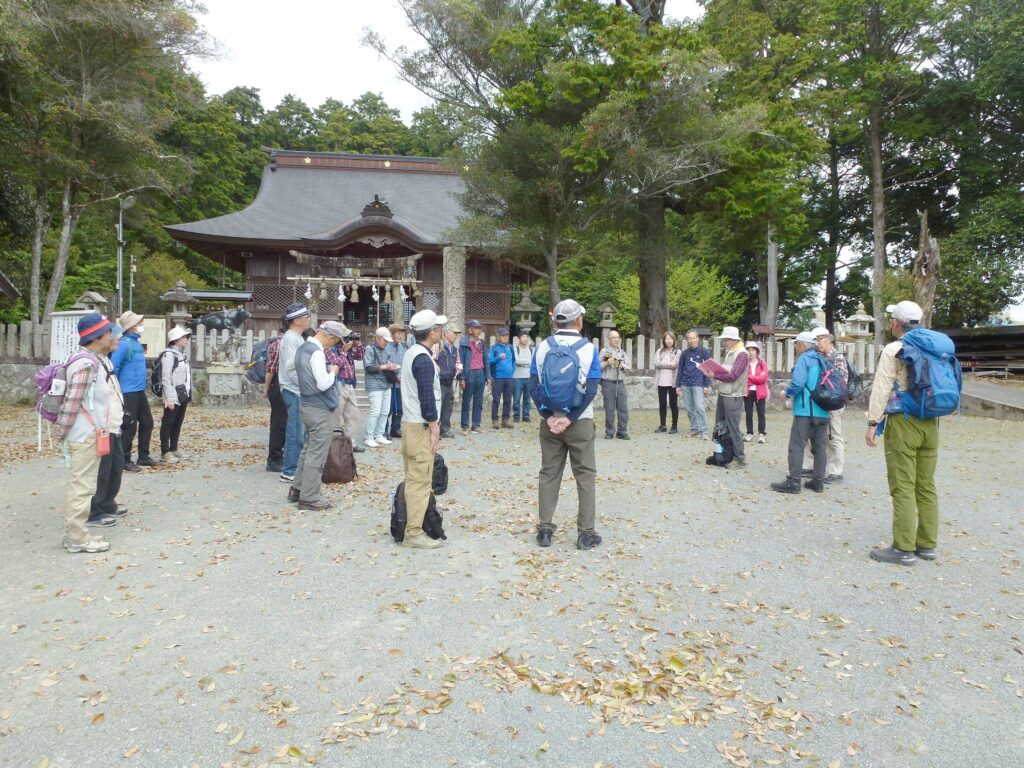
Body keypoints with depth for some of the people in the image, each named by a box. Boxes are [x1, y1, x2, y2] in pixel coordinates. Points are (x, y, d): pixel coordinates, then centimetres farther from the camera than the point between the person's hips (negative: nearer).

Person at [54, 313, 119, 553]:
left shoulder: (89, 360, 12)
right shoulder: (87, 364, -19)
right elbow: (71, 402, -21)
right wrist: (61, 433, -12)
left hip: (88, 434, 10)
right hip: (86, 436, -10)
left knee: (79, 486, 15)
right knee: (82, 487, -3)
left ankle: (74, 534, 24)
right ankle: (78, 538, 5)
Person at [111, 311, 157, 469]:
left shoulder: (137, 343, 13)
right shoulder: (124, 343, -14)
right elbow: (114, 367, -18)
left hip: (140, 392, 9)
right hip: (128, 393, -9)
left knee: (147, 423, 13)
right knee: (130, 427, -2)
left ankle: (144, 456, 23)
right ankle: (125, 460, 9)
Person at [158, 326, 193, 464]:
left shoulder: (182, 354, 15)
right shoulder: (169, 354, -11)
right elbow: (166, 378, -16)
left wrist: (188, 396, 16)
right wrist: (169, 398, -20)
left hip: (182, 396, 8)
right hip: (174, 397, -8)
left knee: (178, 423, 13)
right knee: (168, 423, -1)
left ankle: (174, 449, 22)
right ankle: (165, 452, 4)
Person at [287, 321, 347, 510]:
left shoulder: (303, 348, 11)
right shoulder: (317, 353, -20)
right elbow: (323, 384, -25)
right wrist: (333, 371, -7)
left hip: (306, 404, 10)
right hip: (320, 409, -10)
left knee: (308, 449, 20)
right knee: (317, 454, -2)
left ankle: (297, 489, 28)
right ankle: (309, 497, 5)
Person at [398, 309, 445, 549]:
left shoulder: (411, 353, 13)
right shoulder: (424, 359, -17)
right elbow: (427, 397, -20)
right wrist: (434, 428, -16)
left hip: (409, 422, 10)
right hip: (421, 426, -10)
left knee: (412, 479, 12)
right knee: (420, 481, -6)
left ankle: (410, 526, 18)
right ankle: (414, 533, -2)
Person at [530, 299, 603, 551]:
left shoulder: (542, 348, -2)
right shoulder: (588, 349, -9)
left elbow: (534, 386, -4)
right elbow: (591, 390, -13)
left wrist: (549, 416, -6)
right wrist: (569, 418, -11)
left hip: (549, 421, 3)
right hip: (580, 422, -2)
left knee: (549, 474, 11)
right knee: (585, 475, 7)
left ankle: (544, 530, 14)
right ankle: (586, 533, 8)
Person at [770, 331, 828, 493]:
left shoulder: (804, 359, -8)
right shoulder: (822, 360, 13)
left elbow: (797, 384, -19)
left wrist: (787, 393, -2)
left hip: (805, 411, -8)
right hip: (823, 412, 8)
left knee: (797, 446, -6)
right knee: (819, 447, 11)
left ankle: (793, 482, -8)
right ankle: (818, 481, 15)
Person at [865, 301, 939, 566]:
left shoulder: (893, 351, -8)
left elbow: (881, 390, -12)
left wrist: (873, 423, -9)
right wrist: (934, 415, 20)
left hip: (903, 424, -7)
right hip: (930, 424, 7)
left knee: (903, 488, -4)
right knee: (927, 486, 12)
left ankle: (904, 549, -2)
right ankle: (927, 544, 19)